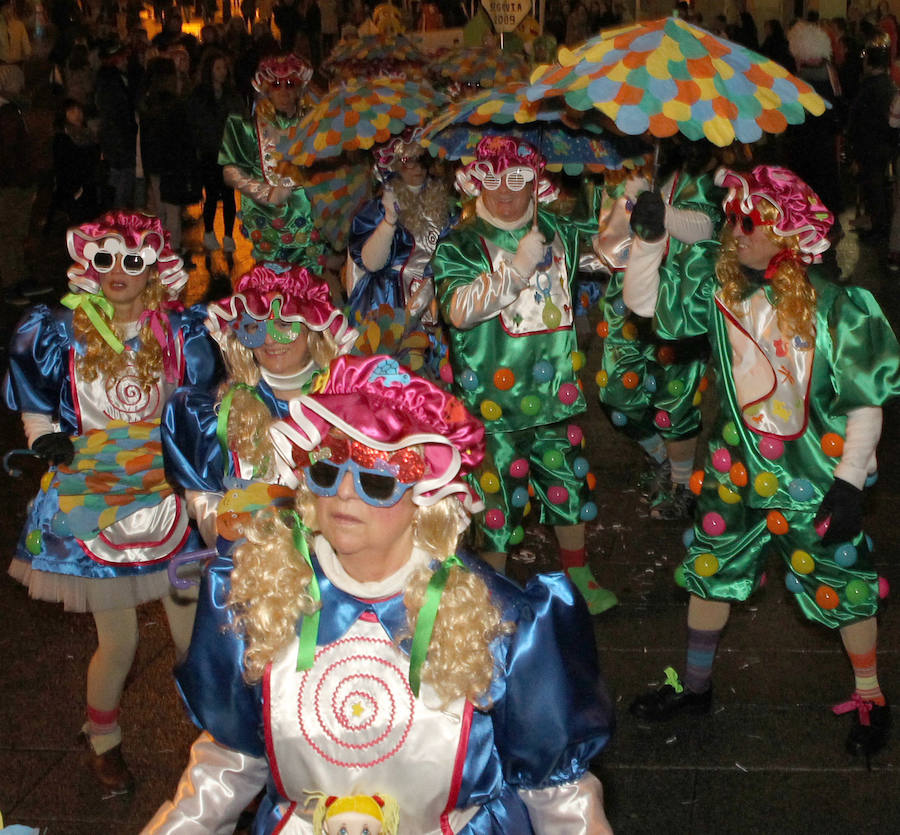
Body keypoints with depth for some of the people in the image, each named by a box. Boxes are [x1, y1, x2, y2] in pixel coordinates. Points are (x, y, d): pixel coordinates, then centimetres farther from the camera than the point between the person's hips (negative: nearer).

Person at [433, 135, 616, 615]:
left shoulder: (558, 233, 7)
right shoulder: (461, 245, -6)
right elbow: (458, 310, -21)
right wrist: (518, 267, -26)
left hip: (554, 391, 4)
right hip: (492, 397, -4)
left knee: (570, 485, 16)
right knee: (496, 500, 2)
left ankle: (578, 574, 37)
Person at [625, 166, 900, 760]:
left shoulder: (833, 306, -19)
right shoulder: (717, 282, -7)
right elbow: (644, 301, -1)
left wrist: (849, 483, -16)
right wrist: (649, 237, -17)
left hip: (815, 472, -4)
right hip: (739, 464, 4)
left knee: (844, 584, 8)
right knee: (710, 571, 15)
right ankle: (695, 686, 35)